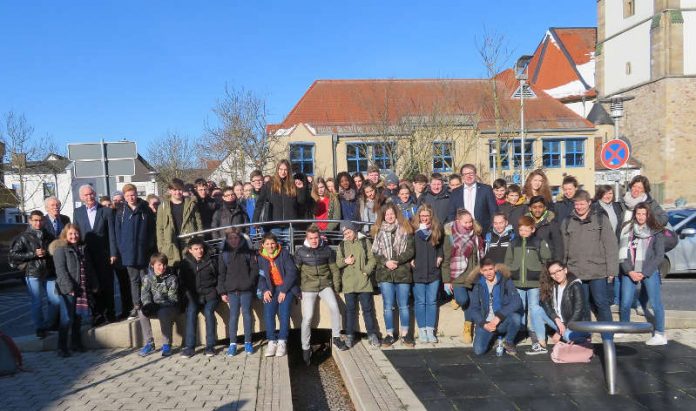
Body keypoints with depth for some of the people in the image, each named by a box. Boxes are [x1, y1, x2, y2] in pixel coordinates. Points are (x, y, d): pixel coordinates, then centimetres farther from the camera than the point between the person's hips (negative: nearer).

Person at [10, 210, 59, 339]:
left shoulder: (48, 236, 10)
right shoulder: (24, 237, -1)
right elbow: (13, 254, -6)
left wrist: (47, 253, 1)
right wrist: (33, 254, -13)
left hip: (49, 274, 4)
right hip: (33, 275, -4)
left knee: (56, 300, 2)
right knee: (37, 303, 2)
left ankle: (49, 324, 22)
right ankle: (39, 328, 18)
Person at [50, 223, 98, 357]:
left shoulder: (83, 248, 15)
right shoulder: (60, 249, -5)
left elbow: (89, 268, 19)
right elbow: (61, 270, -13)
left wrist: (94, 284, 13)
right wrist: (69, 286, -20)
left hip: (82, 289, 6)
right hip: (67, 290, -6)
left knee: (78, 318, 12)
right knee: (67, 319, -6)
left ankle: (76, 343, 23)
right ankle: (62, 347, 2)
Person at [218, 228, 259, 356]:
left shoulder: (248, 253, 5)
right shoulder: (224, 255, 7)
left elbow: (254, 270, 3)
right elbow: (221, 274, 6)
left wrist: (249, 283, -9)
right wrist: (222, 292, 0)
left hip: (246, 290, 0)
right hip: (232, 291, 1)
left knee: (247, 314, 3)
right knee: (233, 316, 0)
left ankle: (248, 342, 12)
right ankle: (232, 343, 6)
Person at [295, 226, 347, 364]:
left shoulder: (327, 250, 2)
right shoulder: (300, 251, -2)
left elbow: (334, 269, 9)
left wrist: (336, 287, 7)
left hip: (325, 285, 1)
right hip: (308, 287, -1)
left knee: (334, 307, -20)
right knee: (307, 317, -6)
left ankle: (336, 337, -2)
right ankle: (306, 348, 9)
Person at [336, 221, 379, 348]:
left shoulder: (365, 242, 5)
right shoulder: (342, 245, 12)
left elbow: (372, 259, 2)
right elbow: (337, 262, 9)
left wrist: (367, 270, -11)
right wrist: (345, 261, -10)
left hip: (364, 281, -2)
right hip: (348, 283, 2)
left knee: (368, 308, 3)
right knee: (350, 309, 6)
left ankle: (372, 334, 11)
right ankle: (349, 335, 14)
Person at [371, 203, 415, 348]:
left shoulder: (405, 230, 4)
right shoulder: (378, 231, 7)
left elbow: (410, 250, -2)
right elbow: (375, 252, 3)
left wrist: (397, 261, -13)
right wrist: (386, 262, -13)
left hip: (403, 272, -1)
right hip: (384, 273, 1)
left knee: (403, 305, 6)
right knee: (388, 306, 5)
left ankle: (405, 335, 15)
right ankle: (389, 334, 13)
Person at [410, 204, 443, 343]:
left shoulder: (437, 229, 6)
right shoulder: (412, 229, -5)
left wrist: (440, 257, 6)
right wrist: (410, 259, -12)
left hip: (433, 271, 3)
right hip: (417, 271, -2)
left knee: (432, 301, 6)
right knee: (420, 302, 5)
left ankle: (430, 330, 14)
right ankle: (422, 330, 14)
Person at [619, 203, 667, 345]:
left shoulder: (657, 232, 1)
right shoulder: (628, 230, 7)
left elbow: (659, 256, -2)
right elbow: (622, 253, 4)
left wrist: (644, 273, -9)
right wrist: (630, 272, -7)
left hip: (649, 272, -2)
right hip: (629, 272, 2)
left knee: (655, 303, -4)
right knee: (625, 303, 2)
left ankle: (660, 335, 4)